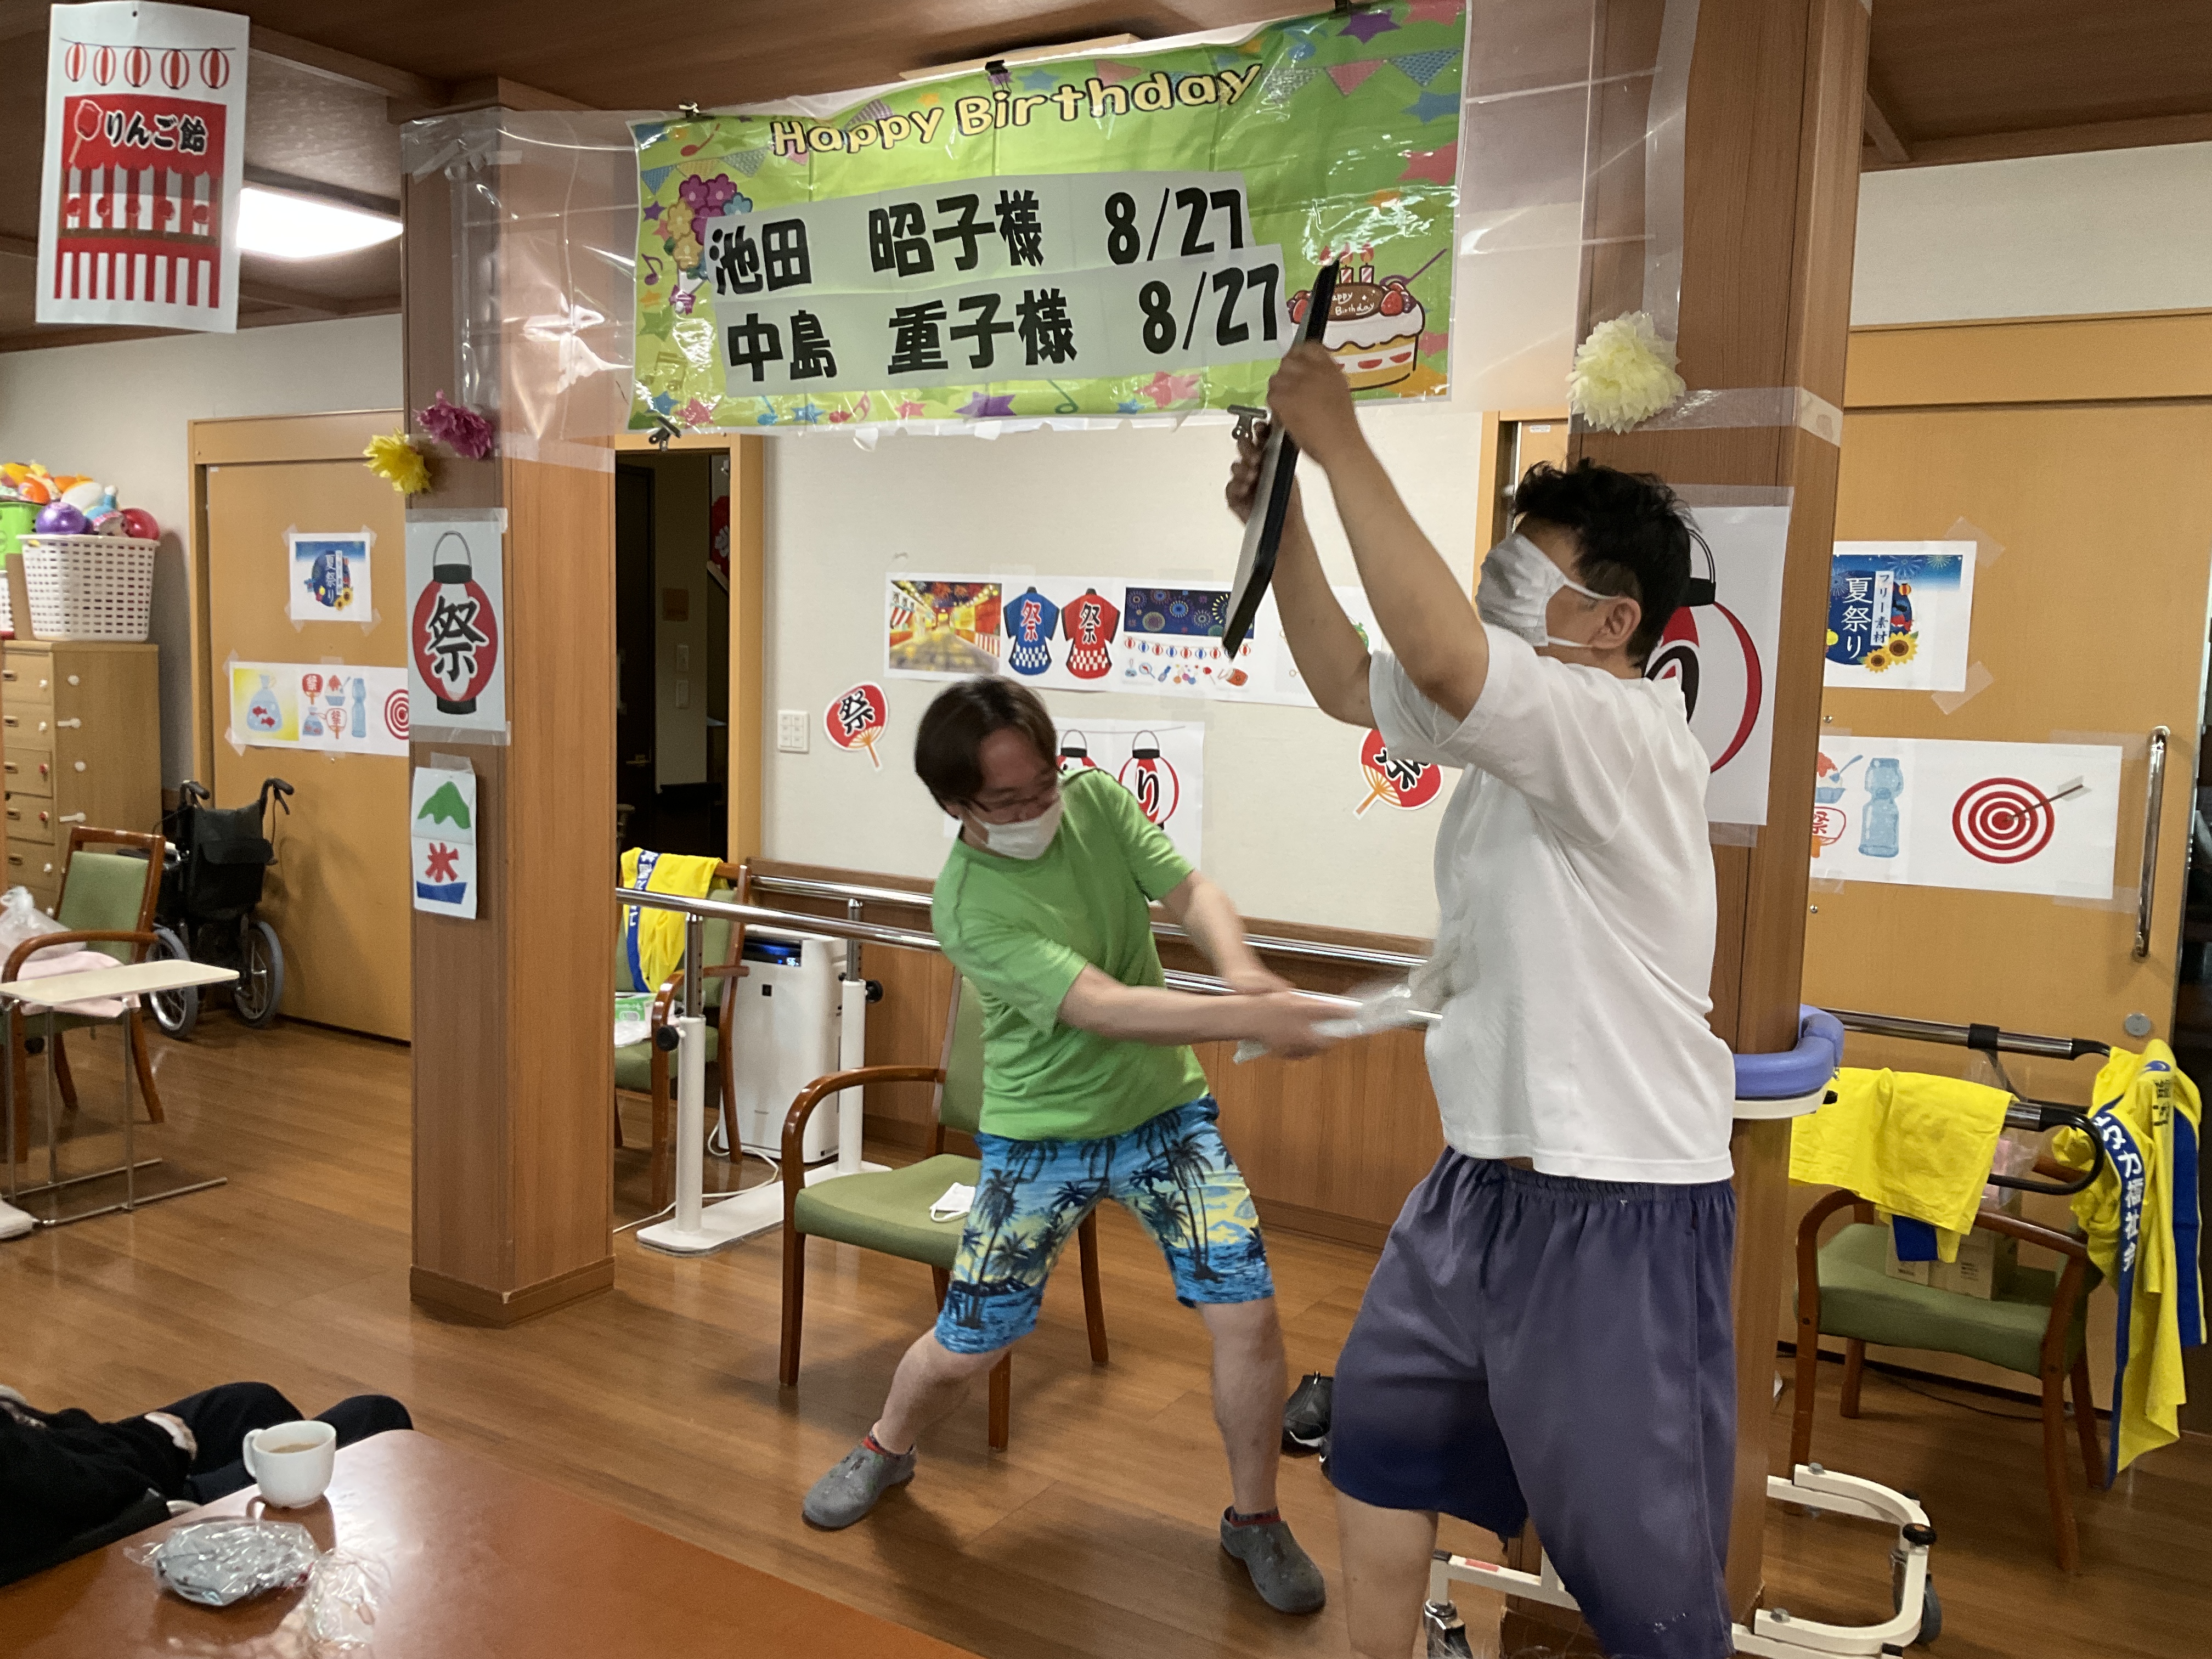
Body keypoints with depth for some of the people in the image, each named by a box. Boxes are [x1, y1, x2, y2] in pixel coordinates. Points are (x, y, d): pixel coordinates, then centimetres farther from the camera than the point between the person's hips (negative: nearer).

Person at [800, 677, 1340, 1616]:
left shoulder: (1094, 800, -9)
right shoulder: (968, 908, -25)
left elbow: (1189, 894, -14)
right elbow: (1103, 1006, -34)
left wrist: (1241, 968, -36)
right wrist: (1249, 1020, -44)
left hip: (1164, 1110, 3)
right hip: (1040, 1136, -3)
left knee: (1249, 1315, -7)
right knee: (965, 1348, 5)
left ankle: (1253, 1519, 18)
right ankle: (886, 1450, 40)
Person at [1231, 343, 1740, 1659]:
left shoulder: (1629, 732, -21)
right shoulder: (1521, 726, 8)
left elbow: (1441, 656, -37)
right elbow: (1351, 682, 15)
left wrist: (1341, 439, -29)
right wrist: (1281, 519, 2)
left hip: (1619, 1213, -9)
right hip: (1485, 1180, 10)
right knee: (1377, 1444, 23)